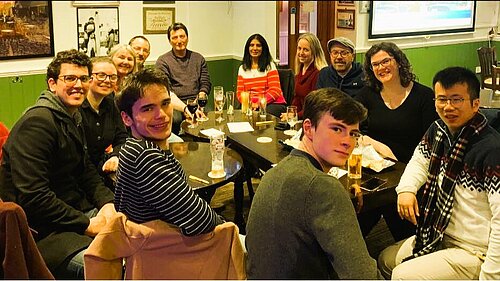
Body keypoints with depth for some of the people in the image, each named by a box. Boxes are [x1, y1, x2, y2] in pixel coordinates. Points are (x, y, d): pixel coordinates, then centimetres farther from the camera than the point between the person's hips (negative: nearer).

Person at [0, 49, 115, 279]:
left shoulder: (73, 120, 14)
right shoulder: (37, 123, -18)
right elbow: (32, 197, -24)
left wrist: (107, 203, -2)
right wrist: (87, 224, -19)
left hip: (77, 212, 10)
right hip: (41, 231, -10)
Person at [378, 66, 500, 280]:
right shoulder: (438, 130, -1)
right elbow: (420, 160, 19)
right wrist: (406, 189, -2)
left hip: (473, 253, -8)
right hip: (439, 236, 8)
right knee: (385, 260, 16)